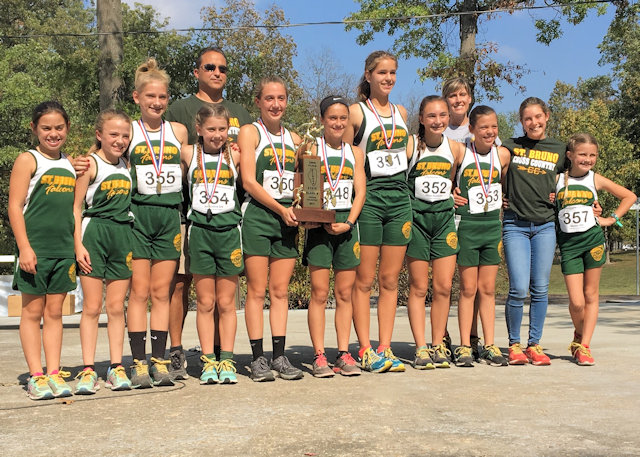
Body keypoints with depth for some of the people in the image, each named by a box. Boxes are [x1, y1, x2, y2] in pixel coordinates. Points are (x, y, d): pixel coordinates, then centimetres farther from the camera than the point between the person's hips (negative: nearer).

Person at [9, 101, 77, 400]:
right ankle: (36, 376, 7)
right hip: (35, 248, -5)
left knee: (54, 311, 8)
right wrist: (24, 248, -14)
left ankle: (54, 373, 12)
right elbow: (15, 206, -8)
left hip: (64, 249, 5)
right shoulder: (27, 160, -2)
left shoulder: (70, 164, 14)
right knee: (33, 311, 2)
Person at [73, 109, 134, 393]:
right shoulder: (90, 164, -3)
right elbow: (76, 207, -6)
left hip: (123, 236, 5)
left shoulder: (126, 165, 12)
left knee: (116, 306, 7)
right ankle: (88, 370, 5)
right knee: (92, 307, 0)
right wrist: (78, 244, -13)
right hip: (94, 234, -4)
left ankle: (116, 367, 13)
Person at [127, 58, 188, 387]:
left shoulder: (178, 131, 11)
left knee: (161, 293, 5)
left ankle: (160, 361, 10)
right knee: (139, 291, -1)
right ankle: (138, 363, 4)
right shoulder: (128, 132, 4)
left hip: (169, 216, 2)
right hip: (137, 215, -2)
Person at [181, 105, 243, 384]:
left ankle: (227, 361, 12)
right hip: (200, 232, 0)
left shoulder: (234, 156, 5)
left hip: (229, 232, 0)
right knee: (205, 302, 4)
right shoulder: (189, 154, 4)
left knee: (226, 303, 5)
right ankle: (208, 361, 11)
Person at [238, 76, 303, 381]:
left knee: (281, 291, 6)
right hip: (258, 216, -4)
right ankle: (258, 359, 3)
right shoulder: (249, 132, 2)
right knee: (257, 291, -2)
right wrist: (281, 209, -12)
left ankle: (280, 356, 10)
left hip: (287, 220, 4)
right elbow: (249, 181, -7)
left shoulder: (294, 139, 16)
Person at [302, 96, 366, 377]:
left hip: (348, 224, 3)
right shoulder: (312, 149, 3)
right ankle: (319, 356, 1)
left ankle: (344, 354, 10)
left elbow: (360, 191, 6)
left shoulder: (355, 153, 13)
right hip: (319, 224, -3)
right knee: (319, 293, -3)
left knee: (344, 293, 5)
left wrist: (349, 222, -8)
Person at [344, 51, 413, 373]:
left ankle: (385, 349, 10)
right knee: (364, 280, -2)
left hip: (400, 196, 5)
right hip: (368, 198, -5)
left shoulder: (401, 113, 15)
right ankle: (365, 351, 4)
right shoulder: (356, 112, -1)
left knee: (390, 279, 5)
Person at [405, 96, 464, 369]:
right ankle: (421, 348, 8)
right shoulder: (411, 146, -7)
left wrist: (451, 197, 6)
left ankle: (438, 345, 14)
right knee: (418, 287, 2)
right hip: (416, 217, -3)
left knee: (444, 287, 2)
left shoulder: (456, 149, 4)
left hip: (445, 217, 3)